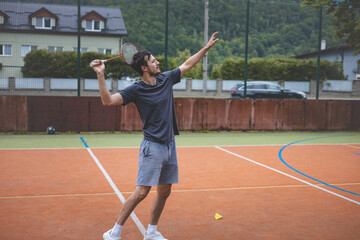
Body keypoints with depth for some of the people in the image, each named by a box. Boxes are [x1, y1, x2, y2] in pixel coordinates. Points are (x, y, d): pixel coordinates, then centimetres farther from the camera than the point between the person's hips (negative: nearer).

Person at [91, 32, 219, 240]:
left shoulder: (166, 79, 7)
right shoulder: (136, 90, -9)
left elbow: (187, 65, 21)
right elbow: (108, 100, -16)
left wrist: (207, 47, 23)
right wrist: (101, 75, -23)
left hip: (170, 145, 7)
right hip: (152, 147, -6)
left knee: (164, 192, 11)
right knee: (141, 192, -10)